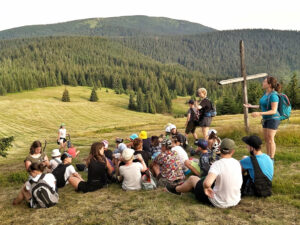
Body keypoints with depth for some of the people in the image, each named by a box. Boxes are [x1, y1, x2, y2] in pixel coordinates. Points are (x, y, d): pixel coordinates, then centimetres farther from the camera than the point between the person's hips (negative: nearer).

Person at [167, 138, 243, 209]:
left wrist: (206, 188, -16)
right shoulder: (237, 163, -5)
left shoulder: (217, 164, -25)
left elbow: (207, 183, -40)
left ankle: (176, 189, 45)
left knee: (192, 178, 14)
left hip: (219, 203, -6)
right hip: (236, 201, 6)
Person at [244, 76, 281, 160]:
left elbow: (274, 111, -23)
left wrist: (259, 113, -30)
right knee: (266, 139, 11)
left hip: (273, 119, -9)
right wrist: (251, 106, 11)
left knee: (270, 139, -7)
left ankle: (271, 159, 3)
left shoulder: (273, 95, -21)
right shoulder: (266, 93, 7)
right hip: (266, 119, 9)